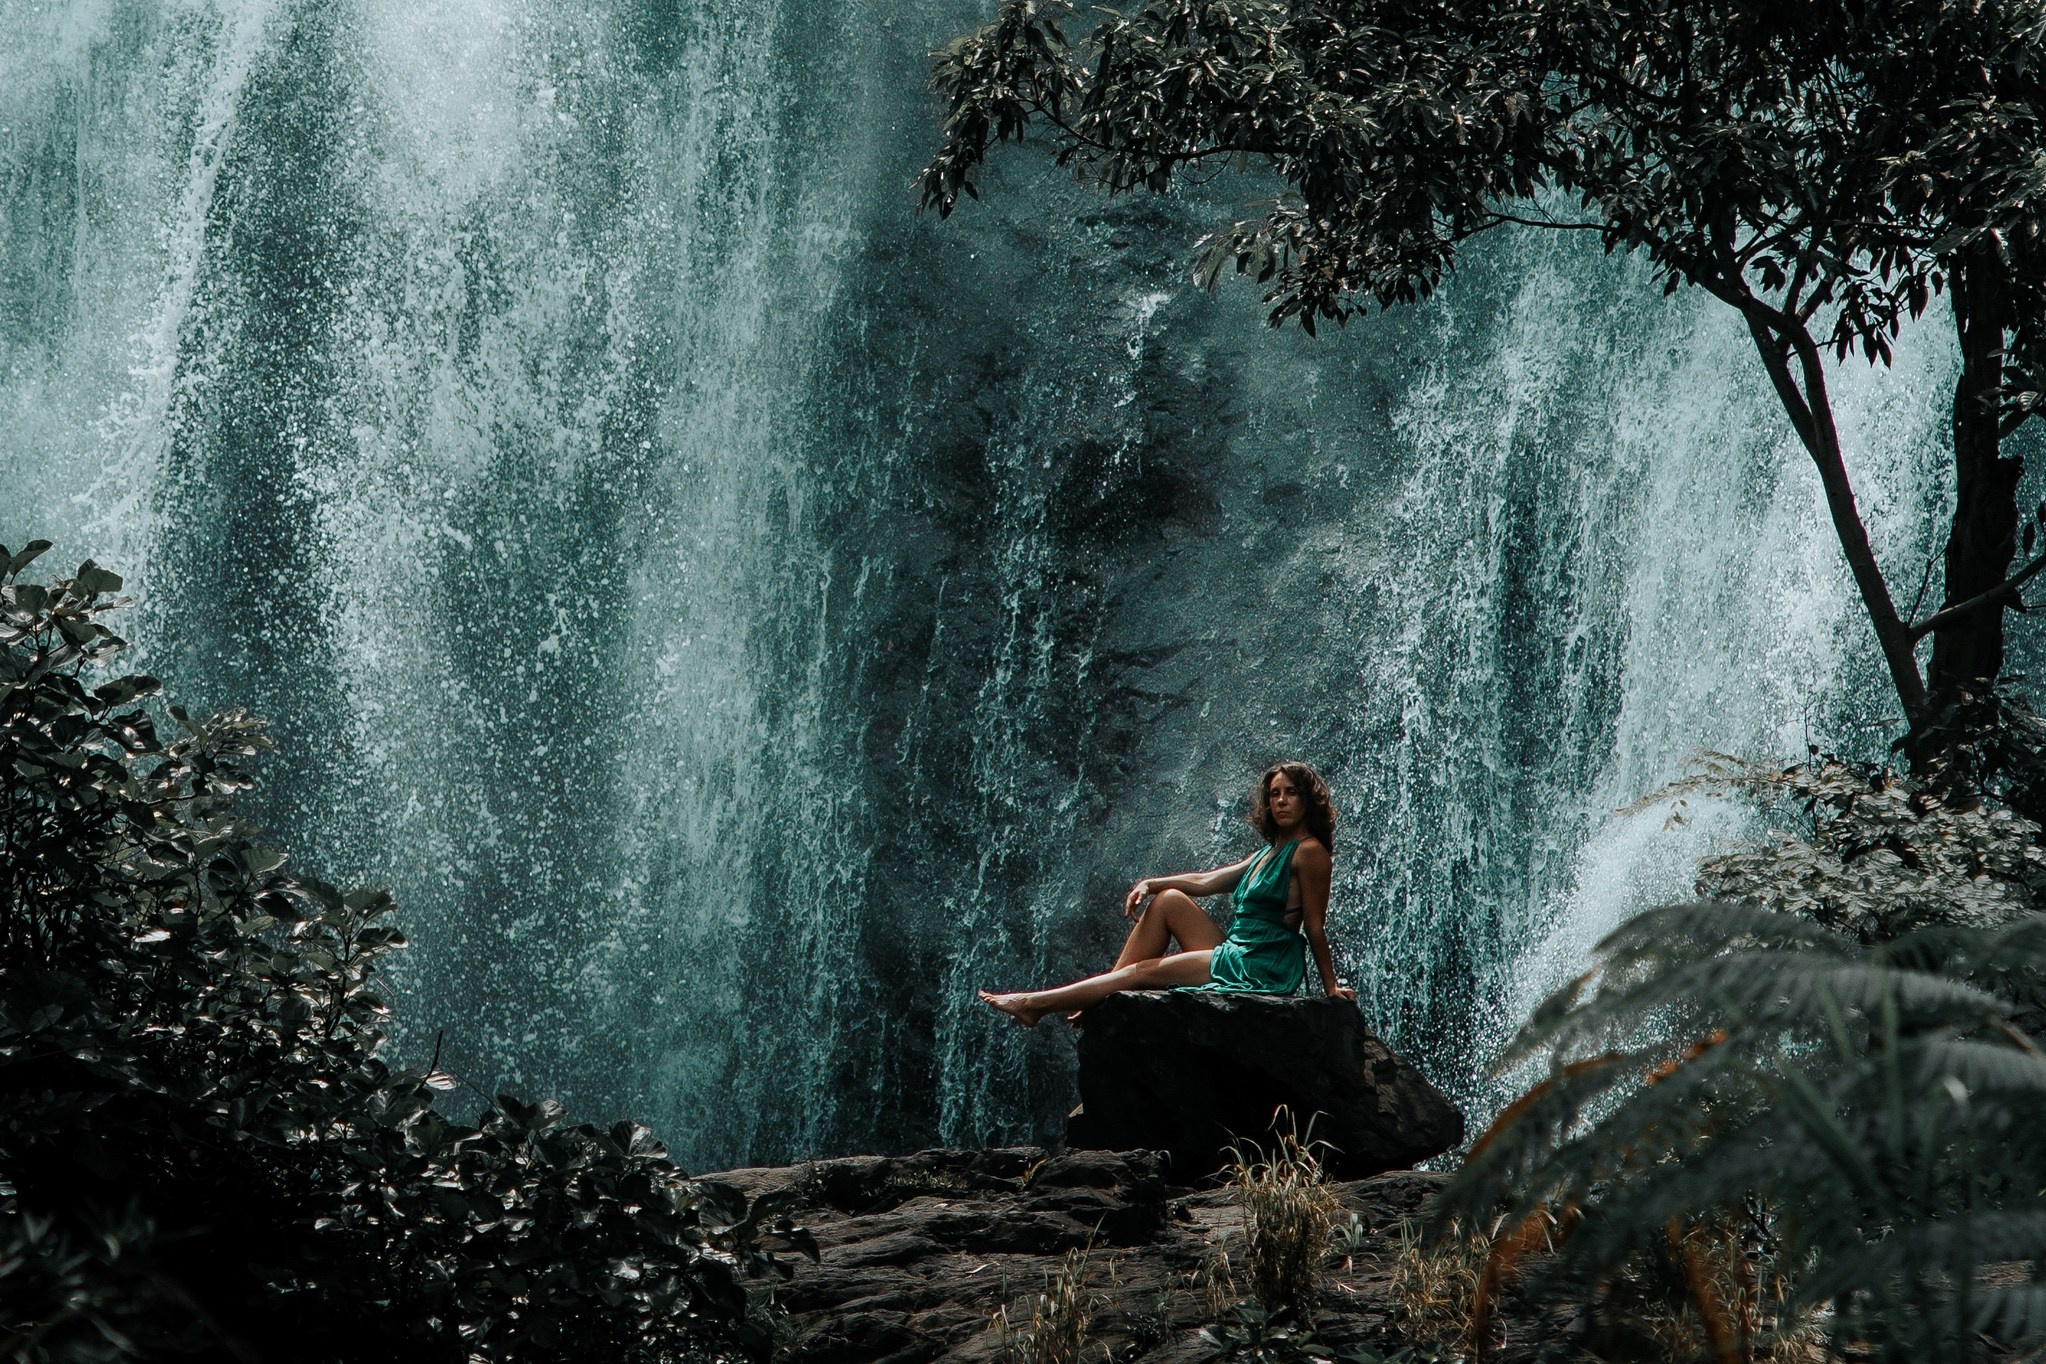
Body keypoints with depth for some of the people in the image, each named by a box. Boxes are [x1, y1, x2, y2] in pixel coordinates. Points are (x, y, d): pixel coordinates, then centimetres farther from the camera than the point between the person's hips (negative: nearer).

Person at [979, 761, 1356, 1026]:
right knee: (1169, 900, 5)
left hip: (1261, 970, -9)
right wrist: (1151, 883, 7)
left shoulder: (1308, 852, -9)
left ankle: (1036, 1004, -3)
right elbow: (1206, 881, 19)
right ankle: (1100, 999, -1)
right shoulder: (1269, 852, 20)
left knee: (1143, 971, -9)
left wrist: (1331, 986, -10)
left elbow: (1315, 926, -11)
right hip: (1234, 956, 9)